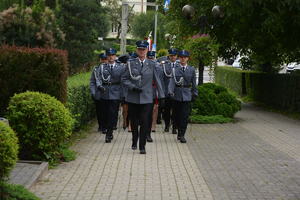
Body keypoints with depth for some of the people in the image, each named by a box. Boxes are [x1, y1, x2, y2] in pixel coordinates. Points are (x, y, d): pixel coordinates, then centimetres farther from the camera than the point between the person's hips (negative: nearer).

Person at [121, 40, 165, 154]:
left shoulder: (152, 65, 5)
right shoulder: (130, 64, 4)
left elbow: (157, 81, 8)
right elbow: (124, 79, 3)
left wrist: (161, 96, 5)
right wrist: (133, 87, -13)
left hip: (146, 98, -1)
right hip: (133, 98, 1)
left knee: (145, 122, -7)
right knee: (134, 122, 10)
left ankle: (142, 146, 1)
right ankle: (134, 142, 33)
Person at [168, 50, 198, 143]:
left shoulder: (191, 69, 5)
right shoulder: (175, 69, -1)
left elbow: (194, 83, 9)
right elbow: (172, 81, -10)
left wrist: (195, 94, 9)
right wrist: (171, 91, -23)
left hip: (187, 95, 0)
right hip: (177, 94, 0)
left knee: (185, 115, -7)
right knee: (177, 115, 8)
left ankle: (182, 135, -4)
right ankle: (179, 132, 27)